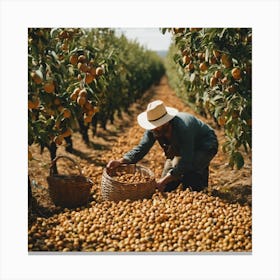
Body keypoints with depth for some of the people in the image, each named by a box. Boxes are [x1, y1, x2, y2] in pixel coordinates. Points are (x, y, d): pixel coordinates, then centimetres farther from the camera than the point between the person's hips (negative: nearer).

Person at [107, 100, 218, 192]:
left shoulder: (182, 128, -42)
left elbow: (185, 162, -41)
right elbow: (141, 149, -16)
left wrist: (163, 181, -42)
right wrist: (120, 161, -32)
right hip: (180, 150, 7)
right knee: (165, 187, 1)